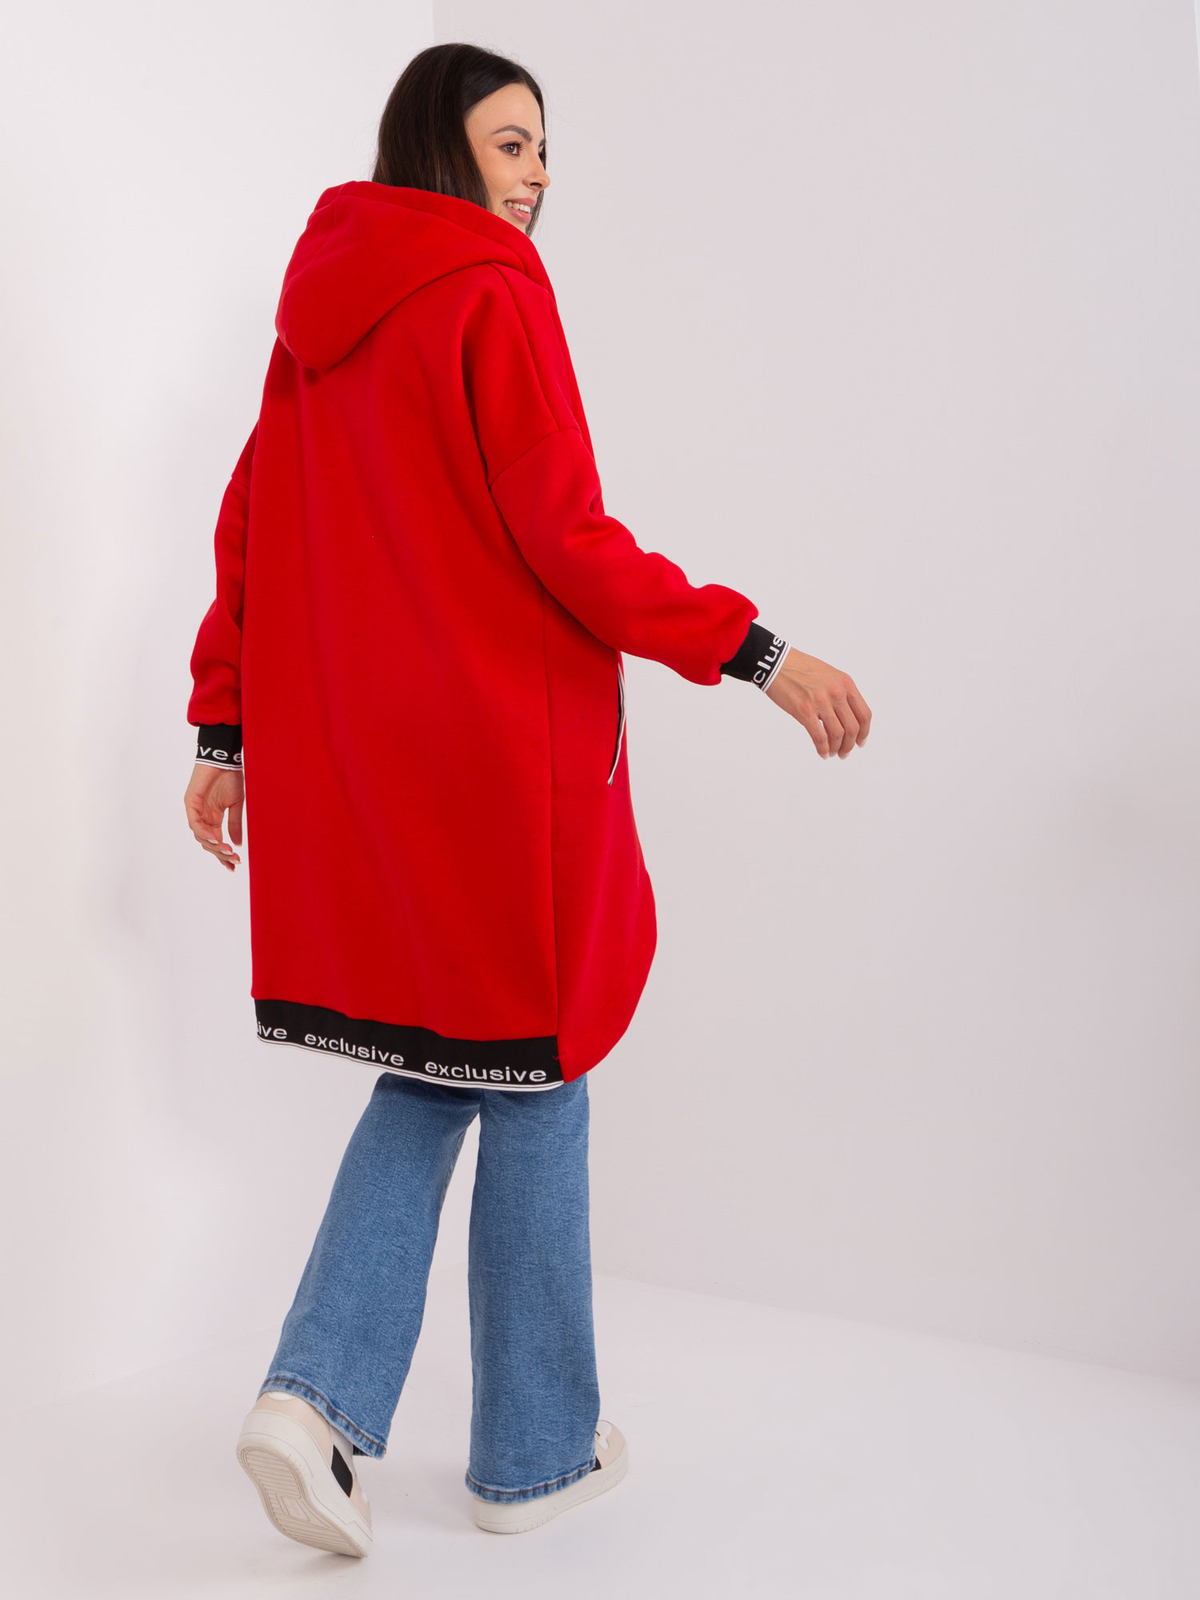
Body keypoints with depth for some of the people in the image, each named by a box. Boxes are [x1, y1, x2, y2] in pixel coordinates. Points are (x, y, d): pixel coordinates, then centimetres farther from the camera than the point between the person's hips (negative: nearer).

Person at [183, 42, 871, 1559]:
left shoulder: (317, 321, 13)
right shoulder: (493, 295, -9)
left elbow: (246, 536, 13)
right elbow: (565, 542, -16)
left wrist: (222, 736, 18)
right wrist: (761, 654, -13)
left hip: (344, 753, 7)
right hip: (497, 748, -7)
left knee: (436, 1066, 17)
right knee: (528, 1073, 6)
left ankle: (314, 1394, 5)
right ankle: (531, 1451, 19)